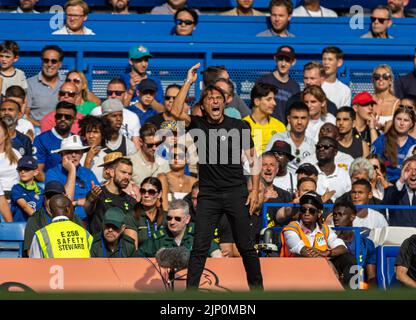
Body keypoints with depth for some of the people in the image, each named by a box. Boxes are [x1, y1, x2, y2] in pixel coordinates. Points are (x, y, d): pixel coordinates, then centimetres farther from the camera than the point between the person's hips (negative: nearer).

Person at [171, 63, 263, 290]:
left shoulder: (239, 126, 1)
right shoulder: (198, 124, 3)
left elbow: (252, 159, 5)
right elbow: (176, 112, -15)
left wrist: (255, 190, -3)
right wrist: (188, 82, -15)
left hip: (236, 192, 0)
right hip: (208, 194, 0)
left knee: (245, 246, 5)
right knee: (199, 247, -3)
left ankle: (257, 287, 19)